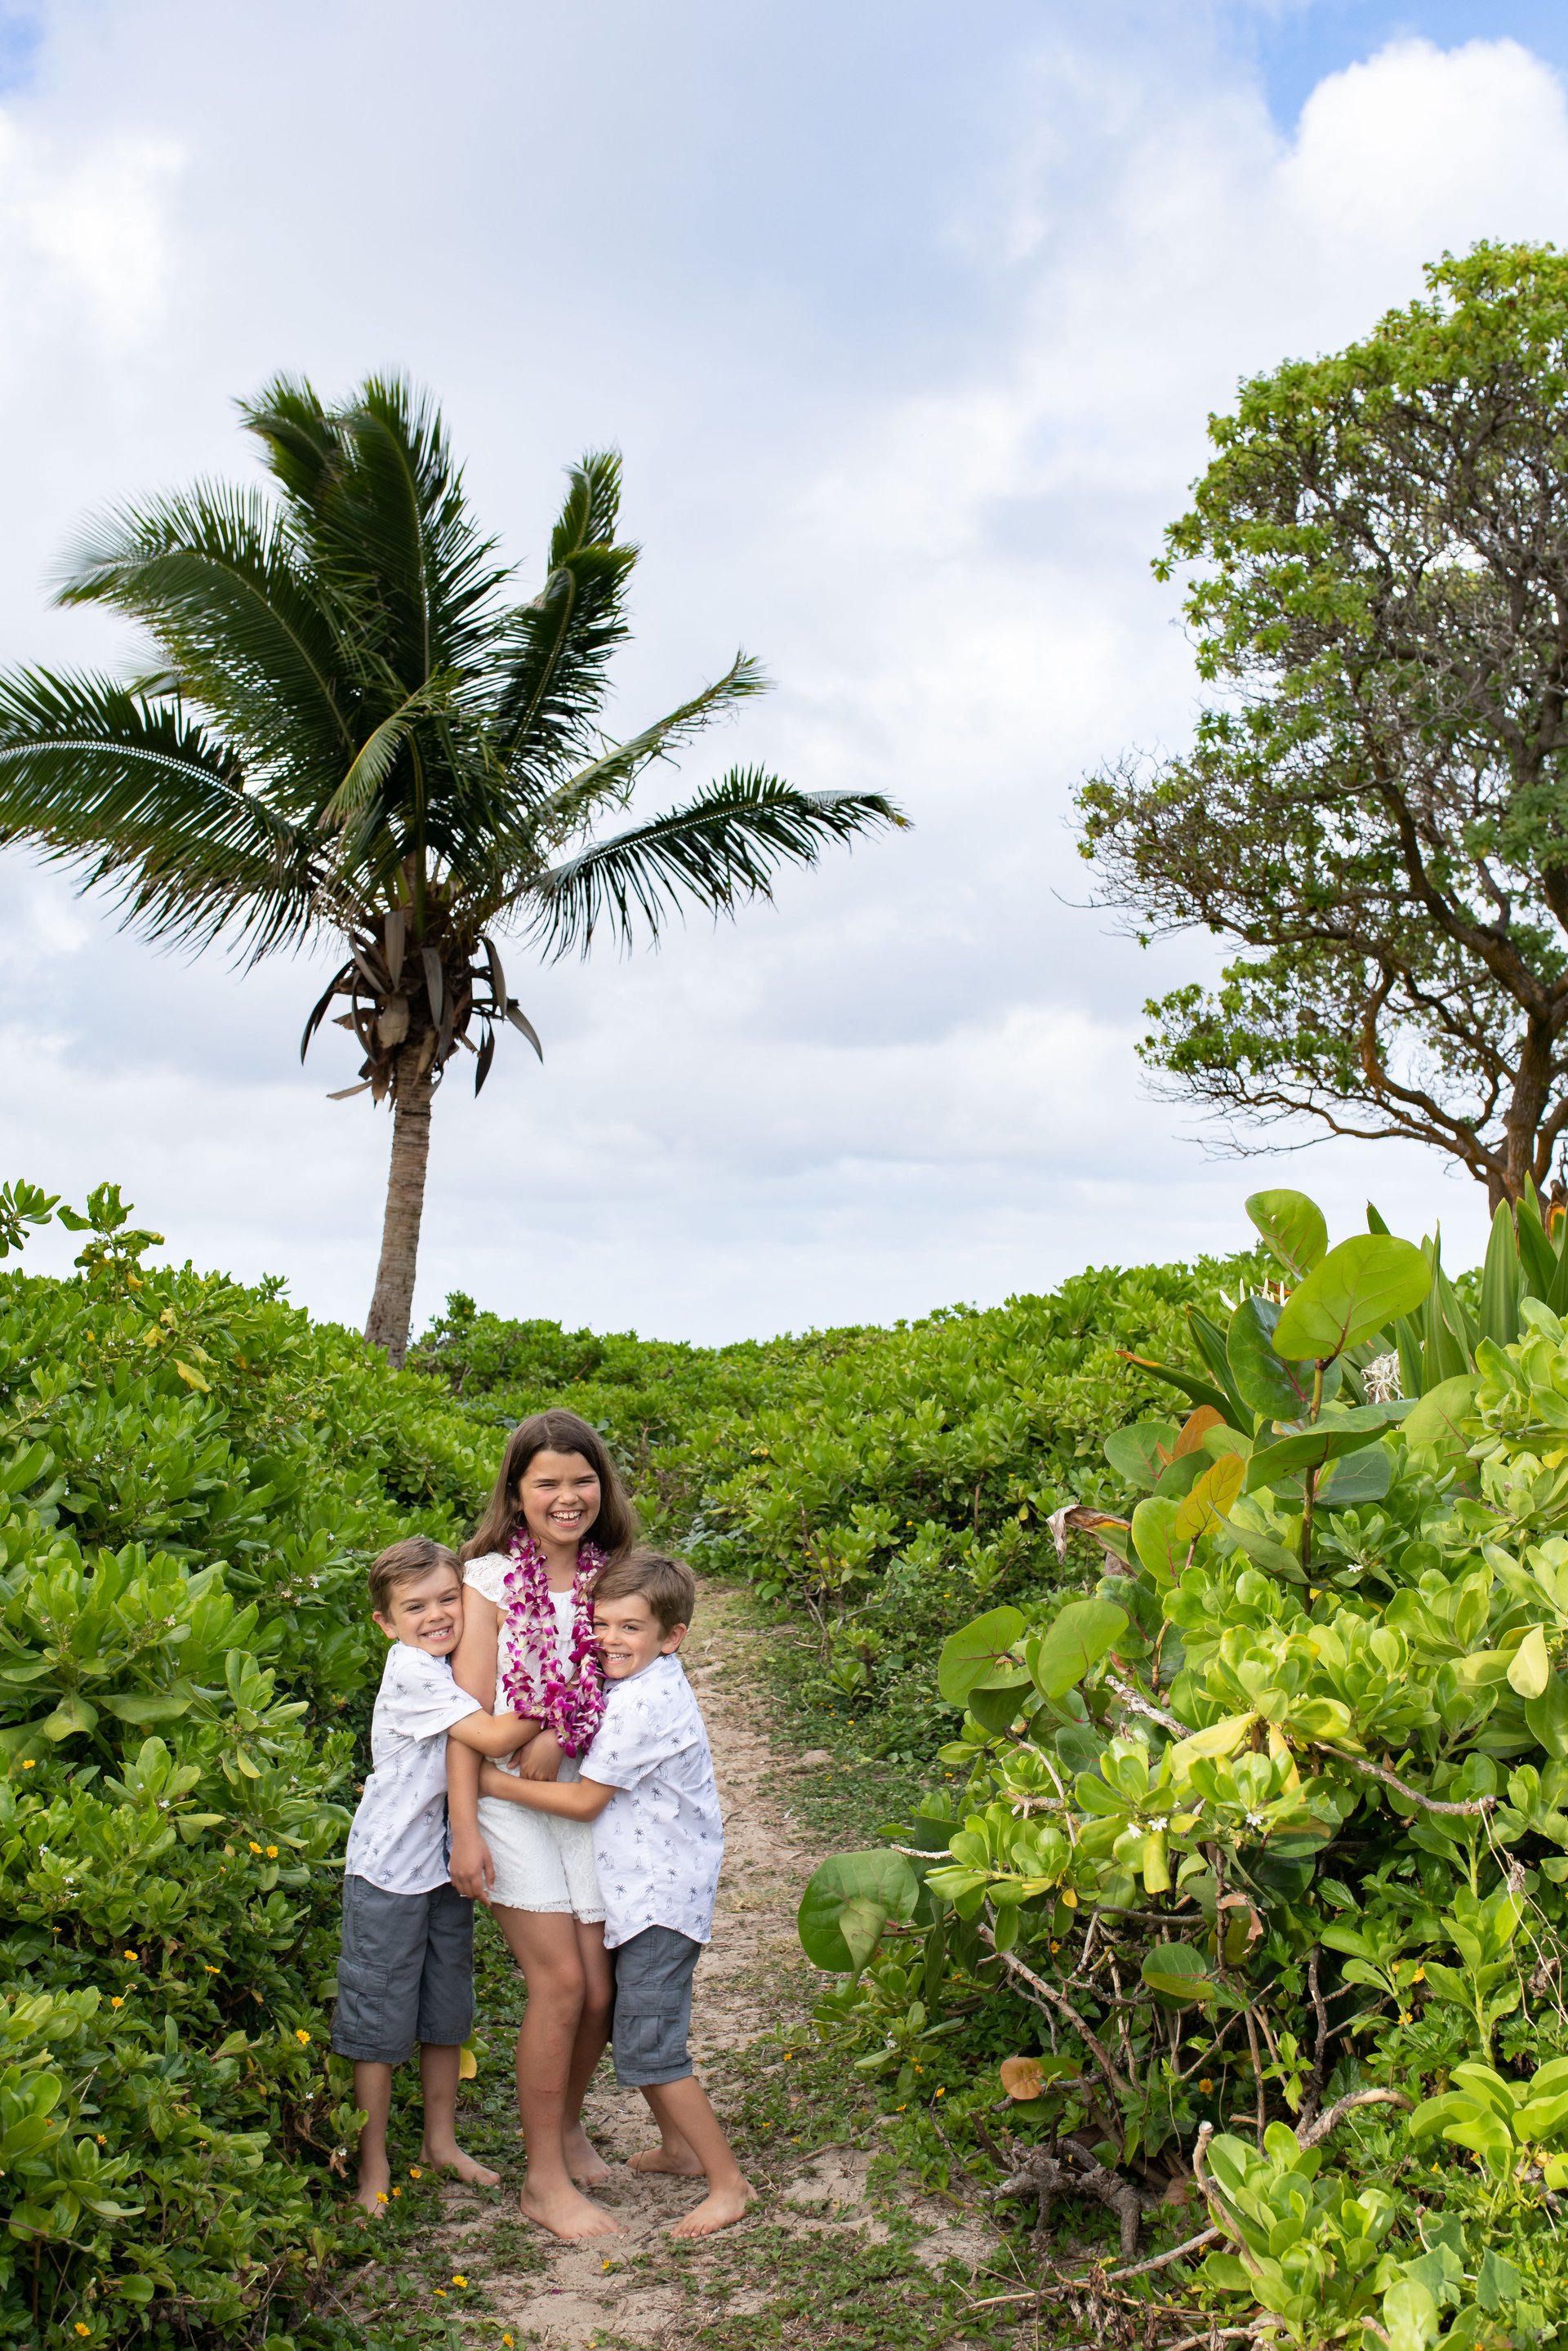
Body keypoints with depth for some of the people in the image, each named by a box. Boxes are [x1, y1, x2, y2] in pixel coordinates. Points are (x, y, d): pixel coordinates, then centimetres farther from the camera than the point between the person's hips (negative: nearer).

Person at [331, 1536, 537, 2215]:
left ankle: (441, 2140, 36)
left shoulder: (456, 1667, 3)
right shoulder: (411, 1672, -21)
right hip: (390, 1869, -8)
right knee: (380, 2021, 5)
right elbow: (494, 1737, -26)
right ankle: (373, 2165, 20)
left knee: (447, 2013, 19)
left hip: (447, 1863, 8)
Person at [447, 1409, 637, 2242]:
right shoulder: (491, 1578, -5)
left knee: (601, 1989, 3)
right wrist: (464, 1829, -13)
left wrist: (561, 1737, -7)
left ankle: (566, 2124, 32)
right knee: (559, 1981, -9)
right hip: (511, 1799, -4)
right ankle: (544, 2179, 7)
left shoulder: (609, 1579, 8)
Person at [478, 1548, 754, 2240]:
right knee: (630, 2021, 21)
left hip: (660, 1897, -10)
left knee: (648, 2048, -5)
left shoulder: (643, 1703, -24)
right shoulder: (646, 1686, 7)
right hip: (645, 1890, 10)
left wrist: (495, 1783, -12)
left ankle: (728, 2182, 6)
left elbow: (585, 1800, -19)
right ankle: (677, 2146, 39)